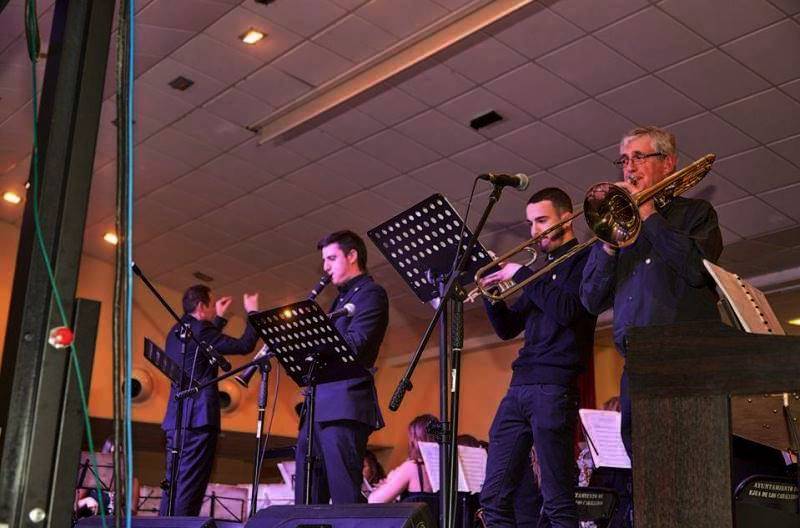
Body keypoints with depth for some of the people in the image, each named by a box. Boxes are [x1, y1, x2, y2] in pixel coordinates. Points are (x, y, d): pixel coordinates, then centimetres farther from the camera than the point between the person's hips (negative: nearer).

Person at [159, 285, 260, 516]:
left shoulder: (177, 332, 16)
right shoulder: (199, 330, -11)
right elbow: (244, 345, -10)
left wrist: (220, 318, 36)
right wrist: (253, 312, 2)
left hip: (176, 419, 9)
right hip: (198, 419, -9)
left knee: (173, 487, 10)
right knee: (189, 489, -11)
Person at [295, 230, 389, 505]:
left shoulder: (370, 293, -1)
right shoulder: (341, 298, 27)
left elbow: (354, 344, -15)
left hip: (344, 404, -9)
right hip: (319, 405, 10)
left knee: (344, 494, -11)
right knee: (307, 497, 8)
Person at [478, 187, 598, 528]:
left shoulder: (584, 261, 1)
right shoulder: (542, 271, 23)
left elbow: (567, 311, -16)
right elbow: (507, 329, 23)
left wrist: (521, 276, -9)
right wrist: (491, 290, 7)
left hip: (554, 388, -8)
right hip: (519, 388, 8)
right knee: (495, 497, 4)